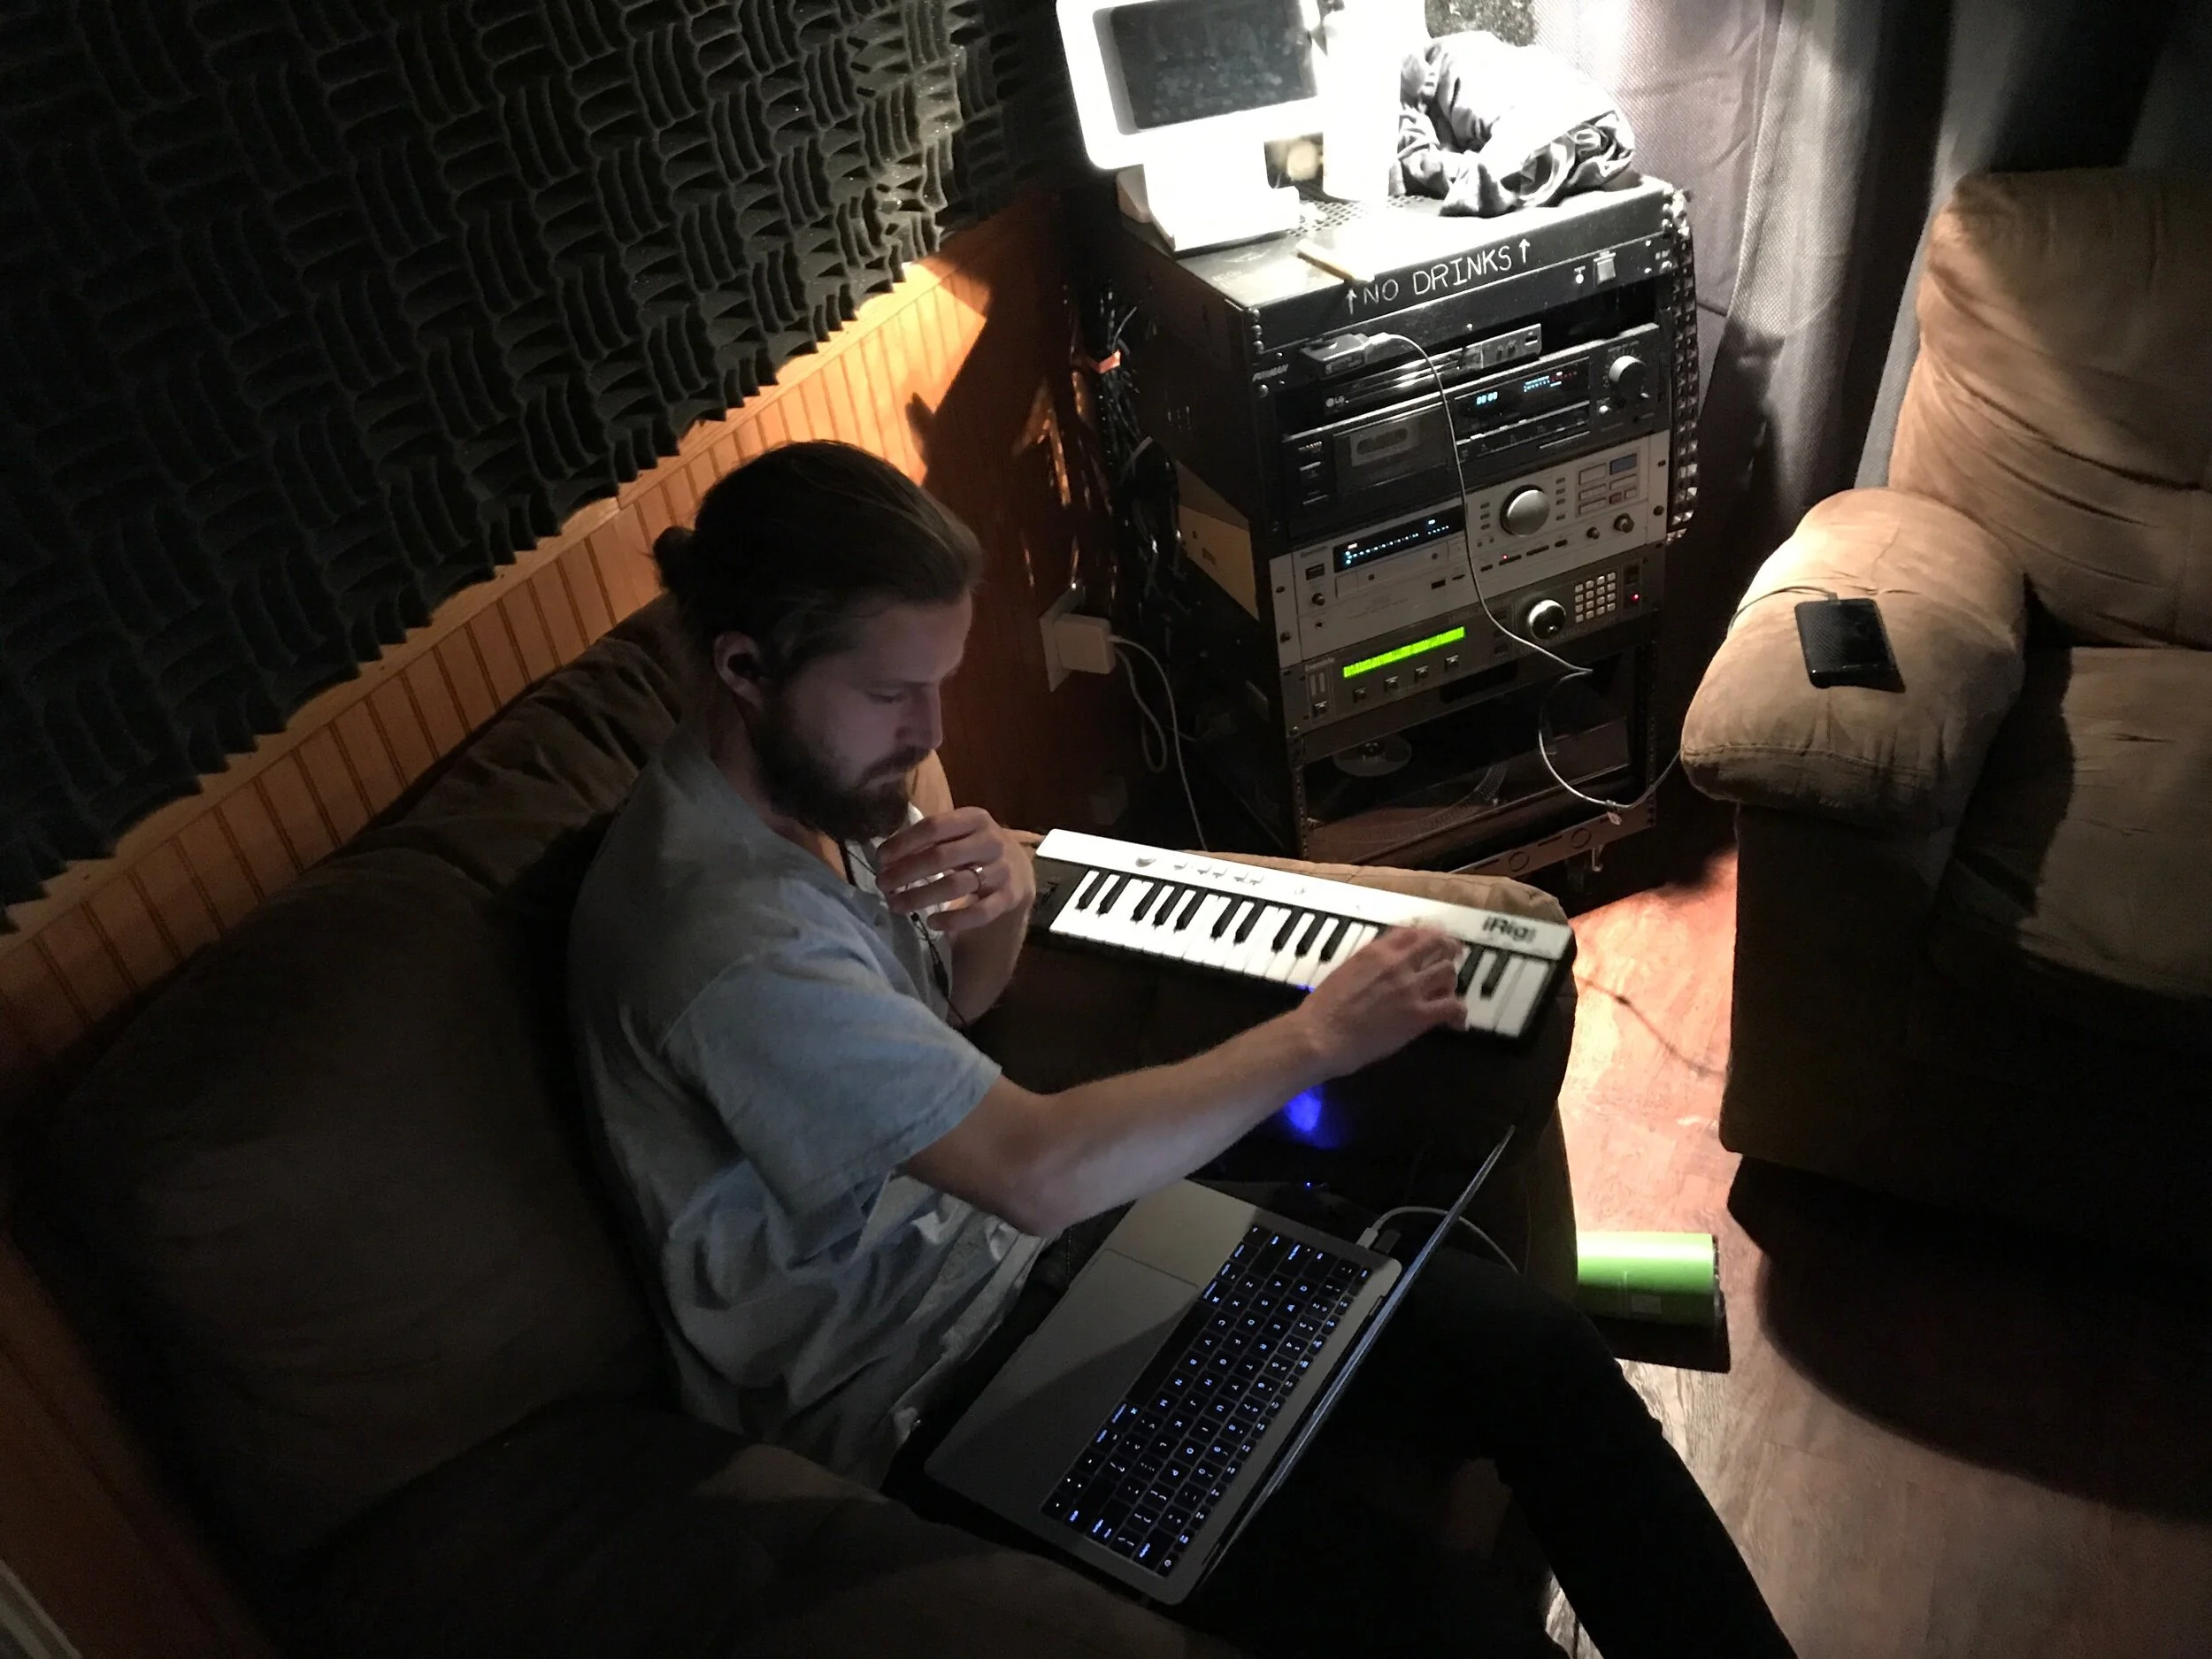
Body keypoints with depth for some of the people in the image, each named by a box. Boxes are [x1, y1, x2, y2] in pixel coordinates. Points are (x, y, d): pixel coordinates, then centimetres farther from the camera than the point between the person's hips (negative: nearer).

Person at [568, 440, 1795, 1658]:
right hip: (923, 1409, -8)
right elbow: (1039, 1172, -28)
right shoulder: (730, 938, -29)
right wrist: (1315, 1040, -19)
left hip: (1019, 1240, 8)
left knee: (1526, 1343, -2)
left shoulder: (811, 780, -2)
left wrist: (1006, 893, -10)